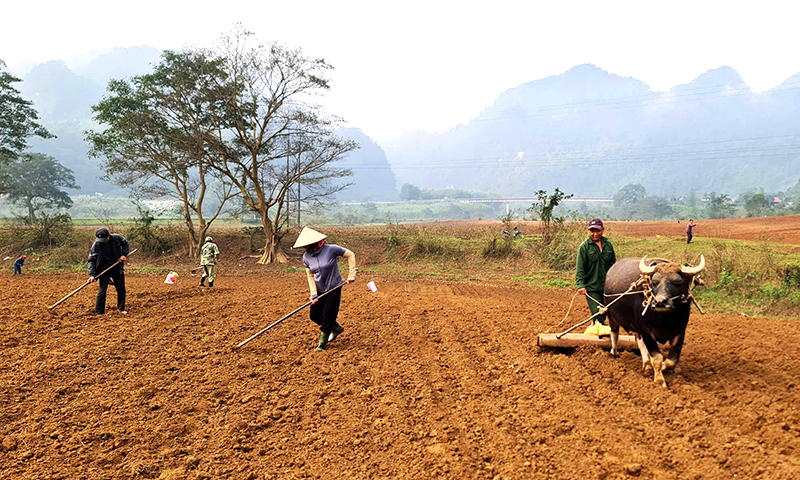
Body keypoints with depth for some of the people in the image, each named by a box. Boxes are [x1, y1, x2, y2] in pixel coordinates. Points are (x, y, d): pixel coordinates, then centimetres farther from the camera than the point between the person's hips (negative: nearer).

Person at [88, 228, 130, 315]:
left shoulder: (117, 238, -12)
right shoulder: (96, 245, -15)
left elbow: (126, 244, 9)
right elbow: (92, 260, -12)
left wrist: (124, 254, -8)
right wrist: (92, 275, -20)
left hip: (117, 268, 2)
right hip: (104, 270, -2)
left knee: (121, 289, 10)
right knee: (102, 290, -6)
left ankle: (121, 308, 28)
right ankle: (99, 312, 1)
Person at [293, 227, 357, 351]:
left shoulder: (330, 249, -19)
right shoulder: (306, 257, -5)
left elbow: (350, 255, -9)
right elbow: (310, 276, 1)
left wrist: (351, 274, -12)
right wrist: (314, 294, -6)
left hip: (334, 289, -5)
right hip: (320, 290, 5)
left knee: (327, 316, -4)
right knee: (315, 315, 7)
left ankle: (322, 344, 15)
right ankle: (337, 328, 32)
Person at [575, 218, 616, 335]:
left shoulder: (608, 245, 9)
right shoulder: (584, 246, -4)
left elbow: (613, 264, 18)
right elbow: (580, 268, -7)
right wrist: (580, 285, -16)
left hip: (607, 286, 5)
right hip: (591, 287, -4)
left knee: (605, 312, 11)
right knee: (597, 313, -12)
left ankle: (594, 327, 29)